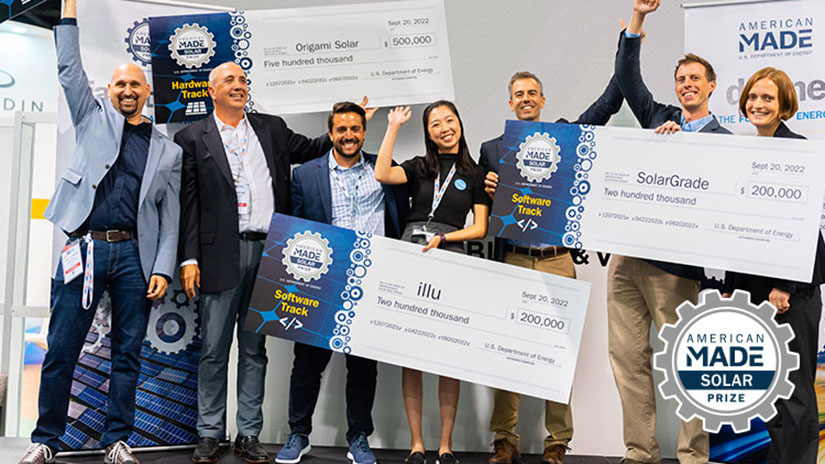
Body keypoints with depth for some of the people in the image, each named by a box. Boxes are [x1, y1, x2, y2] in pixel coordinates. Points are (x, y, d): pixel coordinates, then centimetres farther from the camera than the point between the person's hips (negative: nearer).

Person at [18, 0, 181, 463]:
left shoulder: (167, 150, 13)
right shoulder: (95, 120, 14)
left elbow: (170, 216, 9)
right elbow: (70, 70, 7)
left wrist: (163, 269, 0)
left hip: (135, 255, 1)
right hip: (86, 247, 0)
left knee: (128, 355, 5)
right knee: (61, 351, 1)